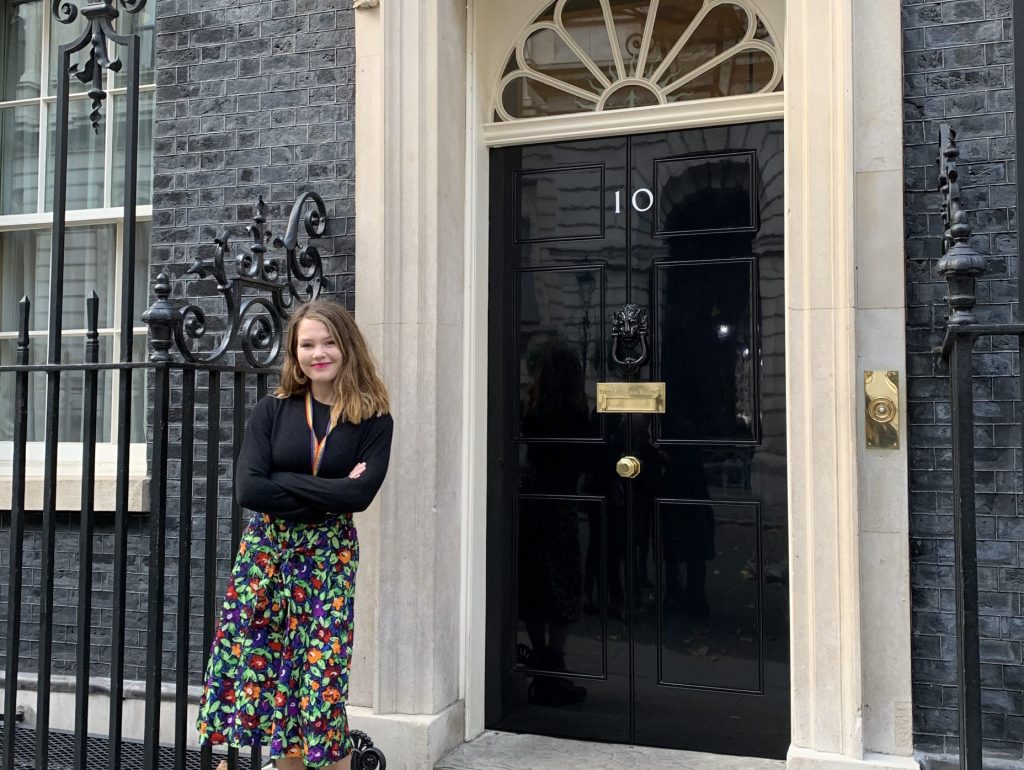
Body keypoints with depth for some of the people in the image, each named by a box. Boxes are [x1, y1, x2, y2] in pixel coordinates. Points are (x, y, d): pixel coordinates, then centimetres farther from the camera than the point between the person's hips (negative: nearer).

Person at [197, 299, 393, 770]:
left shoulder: (373, 420, -1)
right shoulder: (271, 411, 2)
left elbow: (360, 493, -15)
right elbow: (248, 489, -10)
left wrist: (284, 484, -13)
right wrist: (327, 496, -12)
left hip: (330, 558, -2)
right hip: (265, 553, 2)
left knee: (323, 684, -1)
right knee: (274, 674, 5)